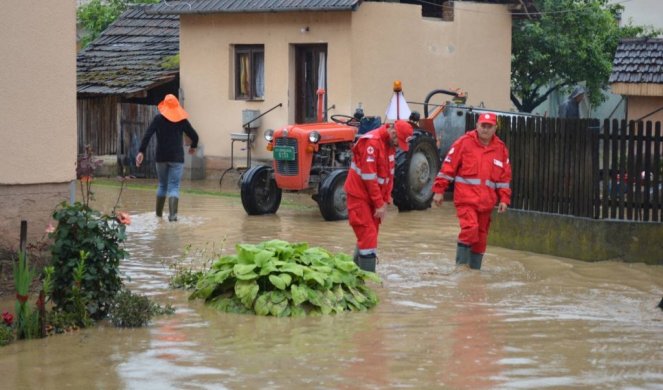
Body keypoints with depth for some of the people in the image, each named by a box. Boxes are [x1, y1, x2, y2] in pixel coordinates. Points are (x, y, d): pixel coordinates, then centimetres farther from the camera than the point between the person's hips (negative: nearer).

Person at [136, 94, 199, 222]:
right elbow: (194, 136, 7)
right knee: (174, 186, -3)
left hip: (161, 157, 1)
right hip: (177, 158, -1)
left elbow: (147, 135, -11)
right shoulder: (182, 120, 1)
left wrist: (141, 152, -13)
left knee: (162, 185, 17)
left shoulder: (158, 118, -1)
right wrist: (193, 147, 27)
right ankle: (172, 214, -21)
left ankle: (158, 213, 22)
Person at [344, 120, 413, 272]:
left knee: (369, 235, 11)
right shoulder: (371, 143, -22)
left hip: (375, 196, 9)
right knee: (368, 235, -12)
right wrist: (379, 204, -18)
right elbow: (369, 177, -23)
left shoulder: (390, 144, 7)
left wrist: (385, 201, 4)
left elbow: (389, 174, 11)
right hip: (360, 195, -9)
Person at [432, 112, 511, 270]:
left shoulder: (500, 148, 9)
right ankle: (461, 264, -8)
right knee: (470, 227, -20)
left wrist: (504, 199, 7)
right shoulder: (464, 142, -3)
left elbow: (505, 176, 14)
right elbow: (448, 166, -2)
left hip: (486, 200, 4)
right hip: (466, 197, -4)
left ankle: (475, 268, 20)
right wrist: (439, 190, -4)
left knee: (481, 235, 9)